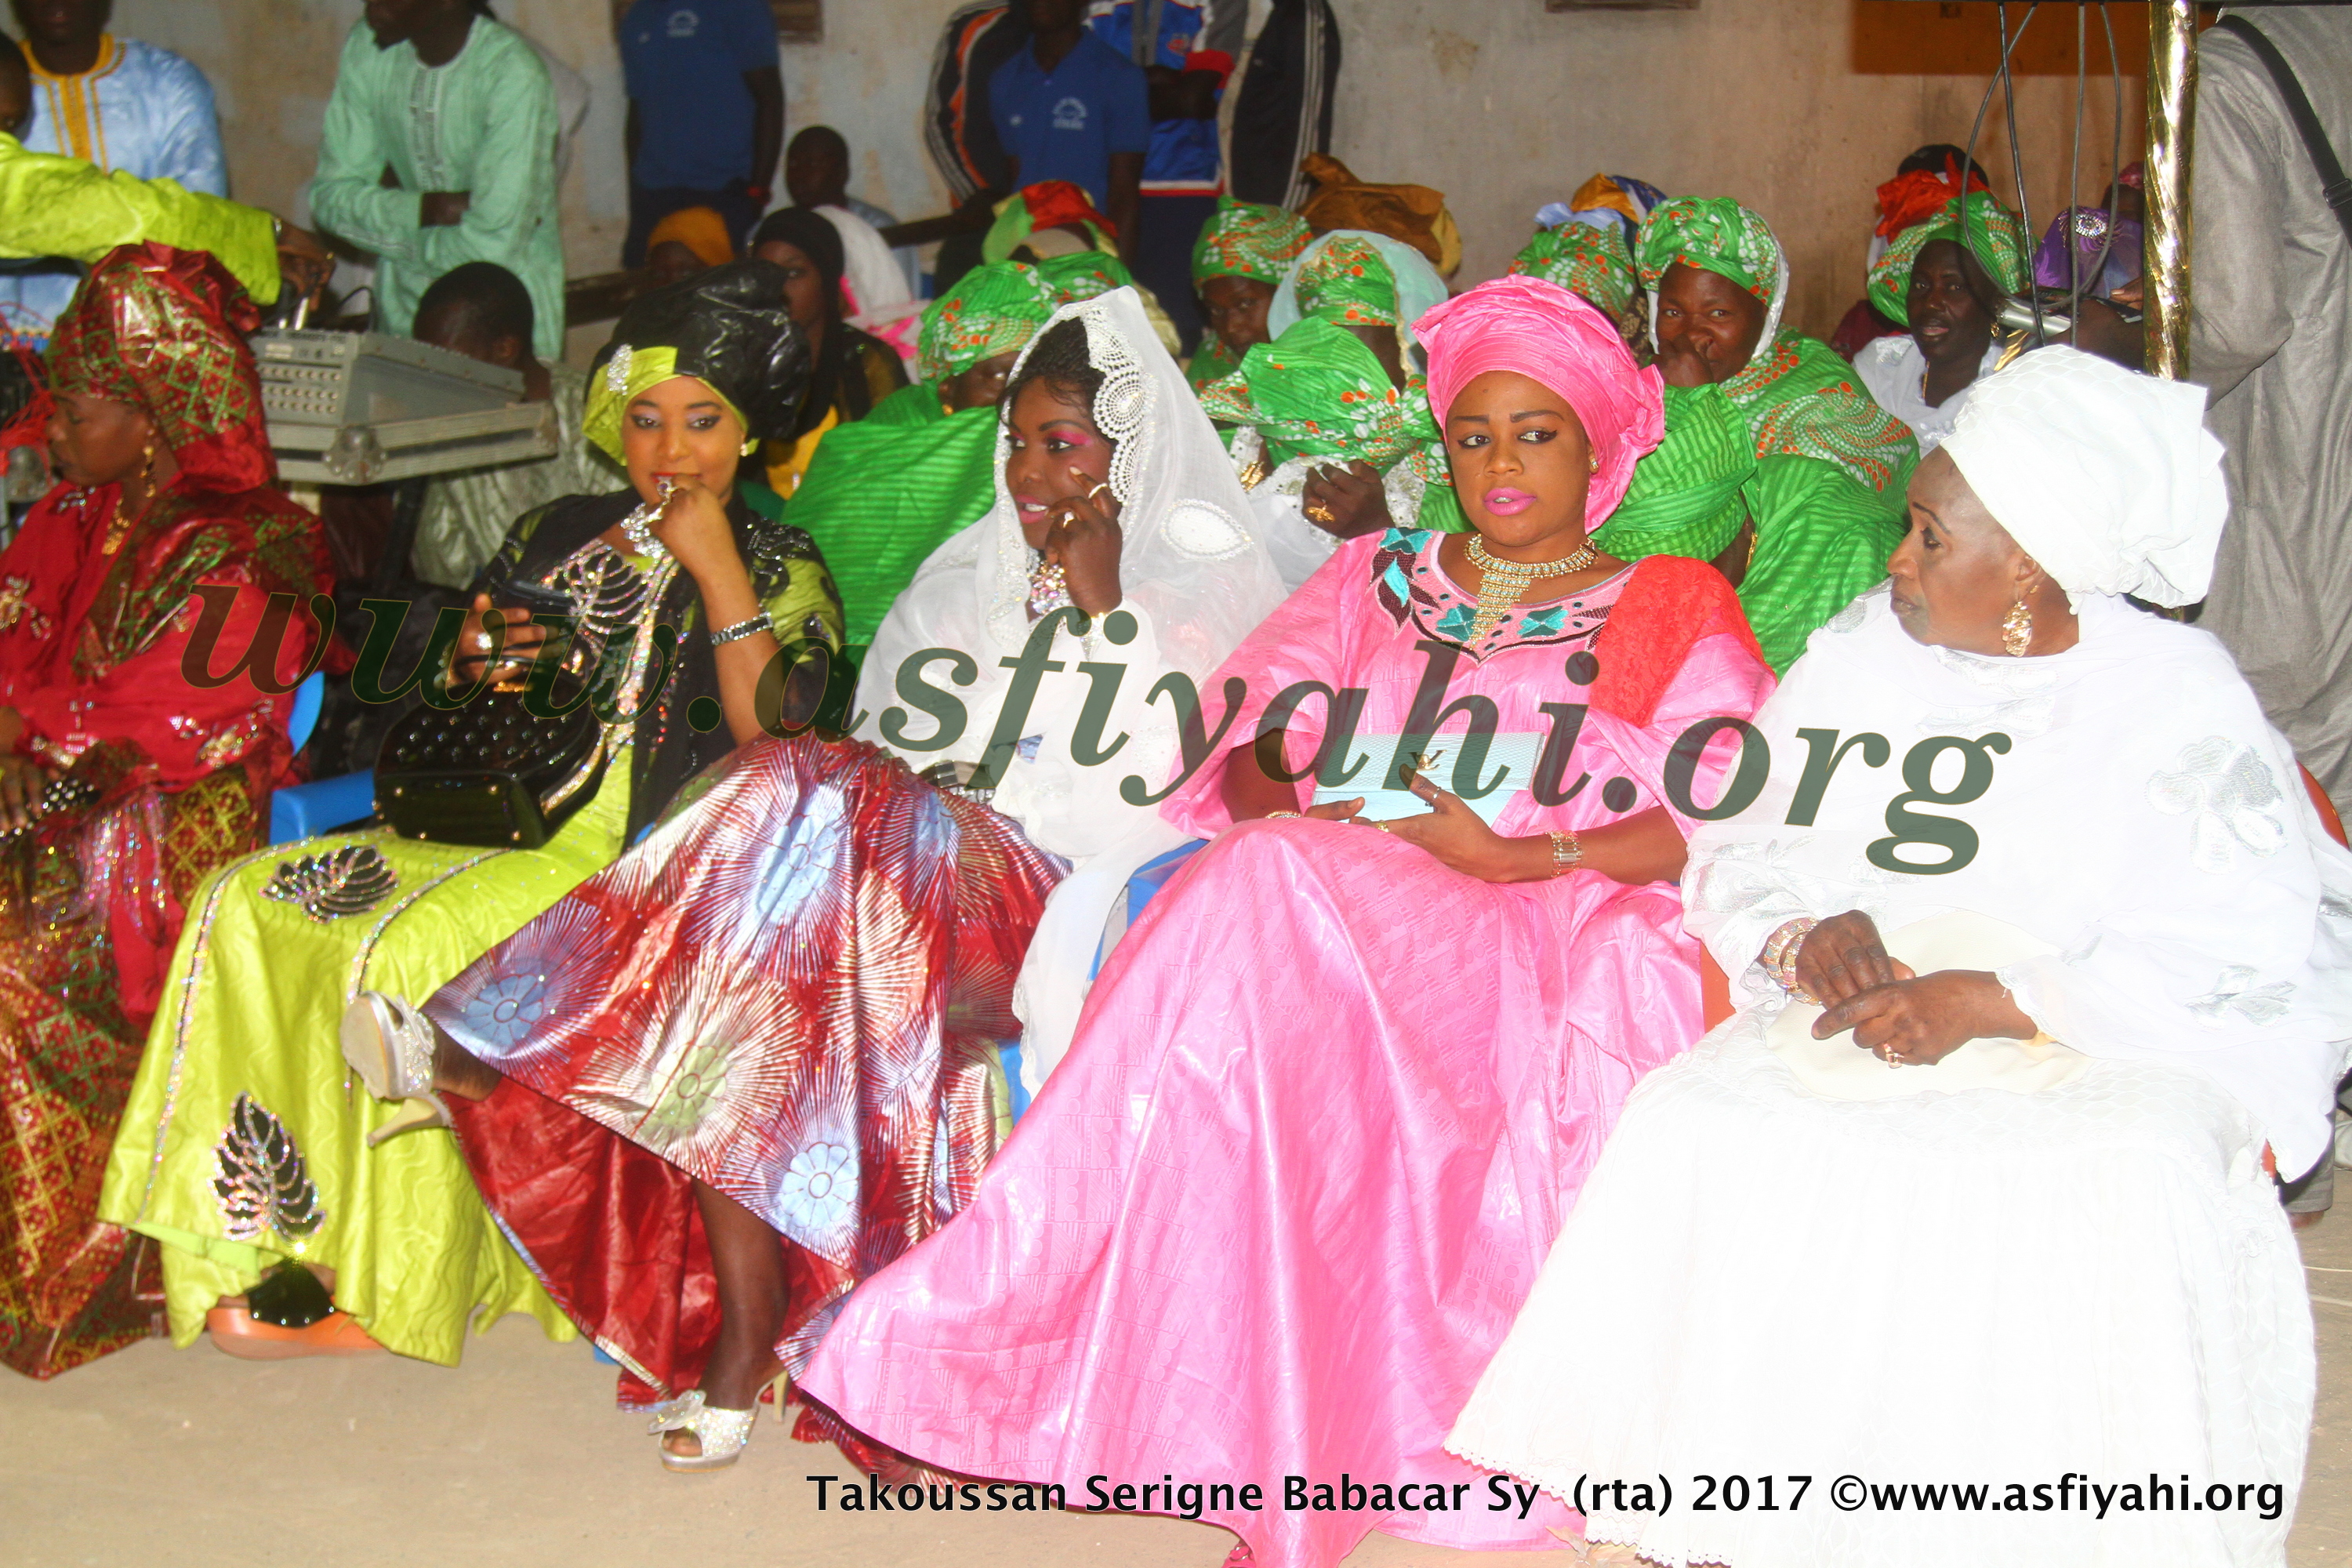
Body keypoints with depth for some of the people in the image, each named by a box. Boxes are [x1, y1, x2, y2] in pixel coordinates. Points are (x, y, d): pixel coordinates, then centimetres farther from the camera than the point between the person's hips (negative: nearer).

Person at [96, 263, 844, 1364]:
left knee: (401, 950, -30)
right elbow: (446, 723, 24)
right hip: (497, 819, 6)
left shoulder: (777, 568, 4)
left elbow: (777, 740, -14)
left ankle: (385, 1289, -20)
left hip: (634, 857, -6)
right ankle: (260, 1248, -14)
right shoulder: (555, 537, 20)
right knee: (244, 904, -14)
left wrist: (716, 570, -13)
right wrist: (469, 665, 1)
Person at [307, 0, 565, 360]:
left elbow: (493, 247, -25)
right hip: (403, 314, 6)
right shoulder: (367, 47, -2)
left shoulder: (514, 74, -21)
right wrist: (428, 208, -17)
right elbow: (330, 196, 0)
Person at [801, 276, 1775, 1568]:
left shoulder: (1673, 611, 15)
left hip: (1550, 948, -3)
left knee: (1271, 901, -34)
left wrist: (1516, 857, -11)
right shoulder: (1375, 577, 26)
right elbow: (1242, 755, 16)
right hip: (1312, 904, 3)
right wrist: (1286, 811, -8)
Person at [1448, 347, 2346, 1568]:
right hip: (1840, 1030, 4)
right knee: (1691, 1140, -24)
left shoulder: (2175, 698, -2)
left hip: (2097, 1056, -3)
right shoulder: (1860, 649, 13)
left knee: (2122, 1192, -35)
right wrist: (1805, 933, -7)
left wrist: (1994, 1001, -21)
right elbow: (1733, 847, 17)